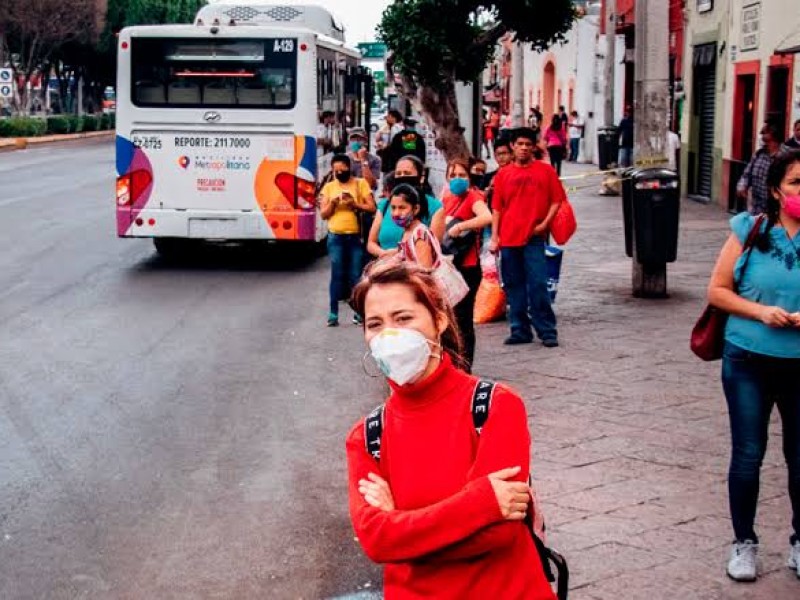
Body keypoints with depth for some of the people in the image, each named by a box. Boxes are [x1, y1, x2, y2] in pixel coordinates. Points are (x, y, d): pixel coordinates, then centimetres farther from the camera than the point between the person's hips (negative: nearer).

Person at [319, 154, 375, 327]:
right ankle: (333, 313, 2)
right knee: (337, 275, 1)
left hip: (356, 237, -1)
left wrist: (354, 204, -15)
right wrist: (332, 203, -11)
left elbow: (372, 208, -2)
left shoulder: (361, 184, 3)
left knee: (356, 275, 2)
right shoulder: (328, 187, 9)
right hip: (336, 237, 1)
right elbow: (323, 214, 7)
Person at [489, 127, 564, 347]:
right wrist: (494, 237, 4)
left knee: (538, 284, -8)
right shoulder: (503, 174, 10)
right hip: (508, 238, 3)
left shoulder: (545, 171, 4)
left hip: (534, 237, -3)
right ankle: (520, 331, 14)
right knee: (513, 286, 6)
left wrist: (544, 223, -8)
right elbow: (497, 207, 11)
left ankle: (547, 331, -3)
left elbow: (557, 200, 4)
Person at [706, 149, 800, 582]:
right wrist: (760, 311, -16)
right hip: (748, 362, -1)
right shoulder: (750, 230, -6)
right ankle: (743, 542, 24)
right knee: (747, 455, 9)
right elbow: (717, 291, -2)